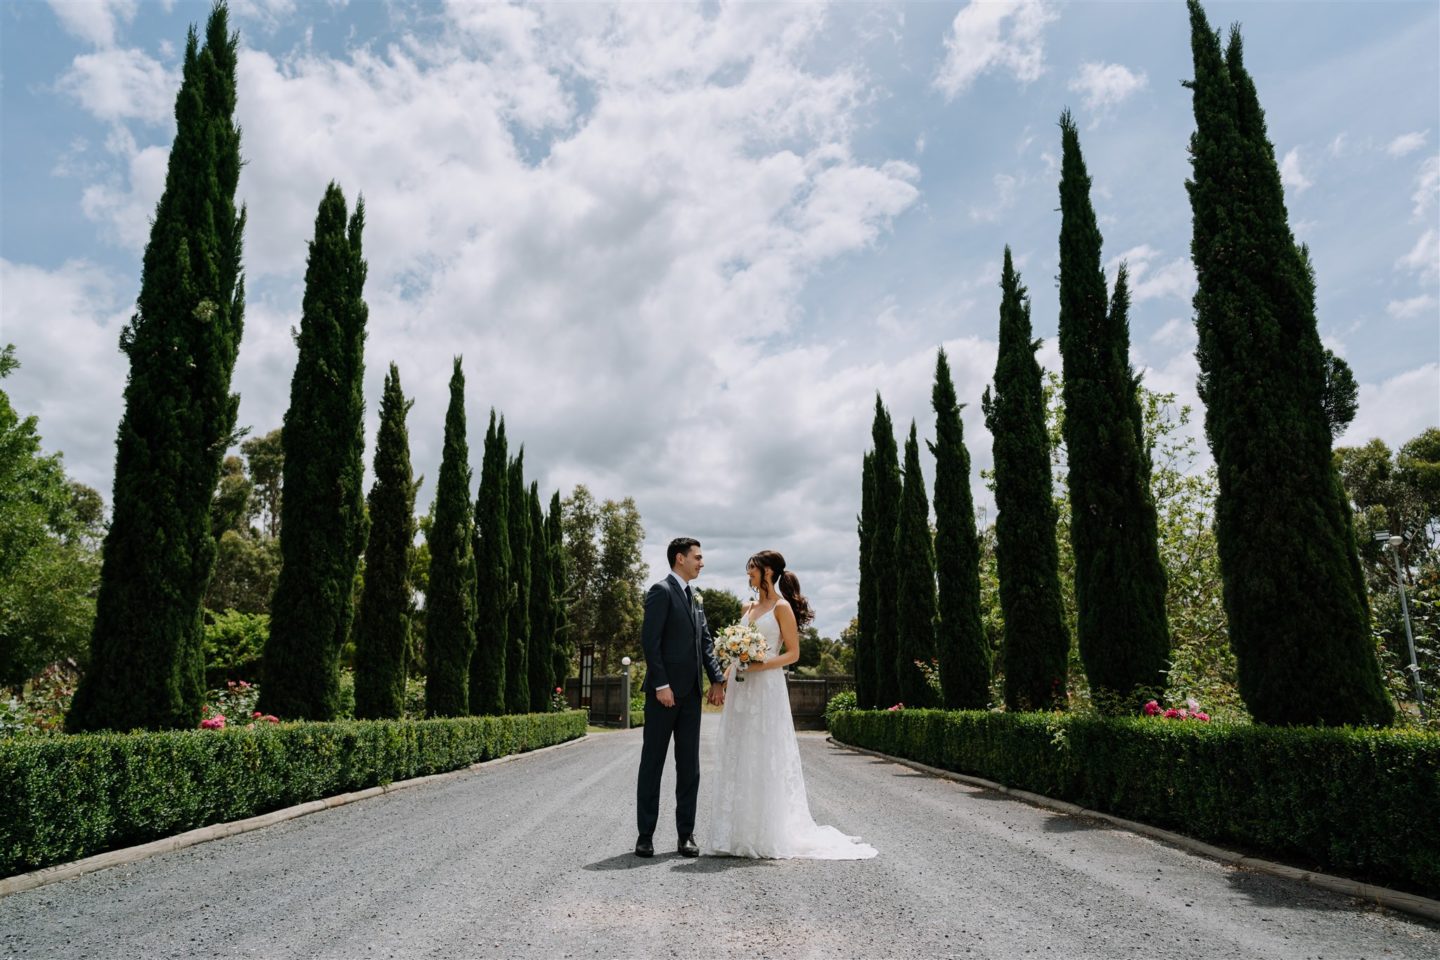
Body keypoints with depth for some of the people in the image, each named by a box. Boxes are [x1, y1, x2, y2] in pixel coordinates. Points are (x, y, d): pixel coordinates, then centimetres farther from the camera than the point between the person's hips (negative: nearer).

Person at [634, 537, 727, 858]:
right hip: (665, 692, -8)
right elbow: (650, 640, -15)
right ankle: (645, 835, 10)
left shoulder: (693, 598, 17)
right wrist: (661, 684, -19)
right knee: (652, 763, 2)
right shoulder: (661, 591, -8)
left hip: (690, 693, 8)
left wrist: (717, 679, 5)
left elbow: (706, 641, 16)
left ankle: (686, 834, 16)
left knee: (689, 765, 9)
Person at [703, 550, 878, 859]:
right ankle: (739, 834, 15)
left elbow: (793, 653, -7)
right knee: (737, 758, 7)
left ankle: (769, 836, 6)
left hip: (767, 688, -7)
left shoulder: (781, 607, -5)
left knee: (766, 758, -4)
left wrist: (760, 664, -19)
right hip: (740, 690, 7)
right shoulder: (748, 608, 15)